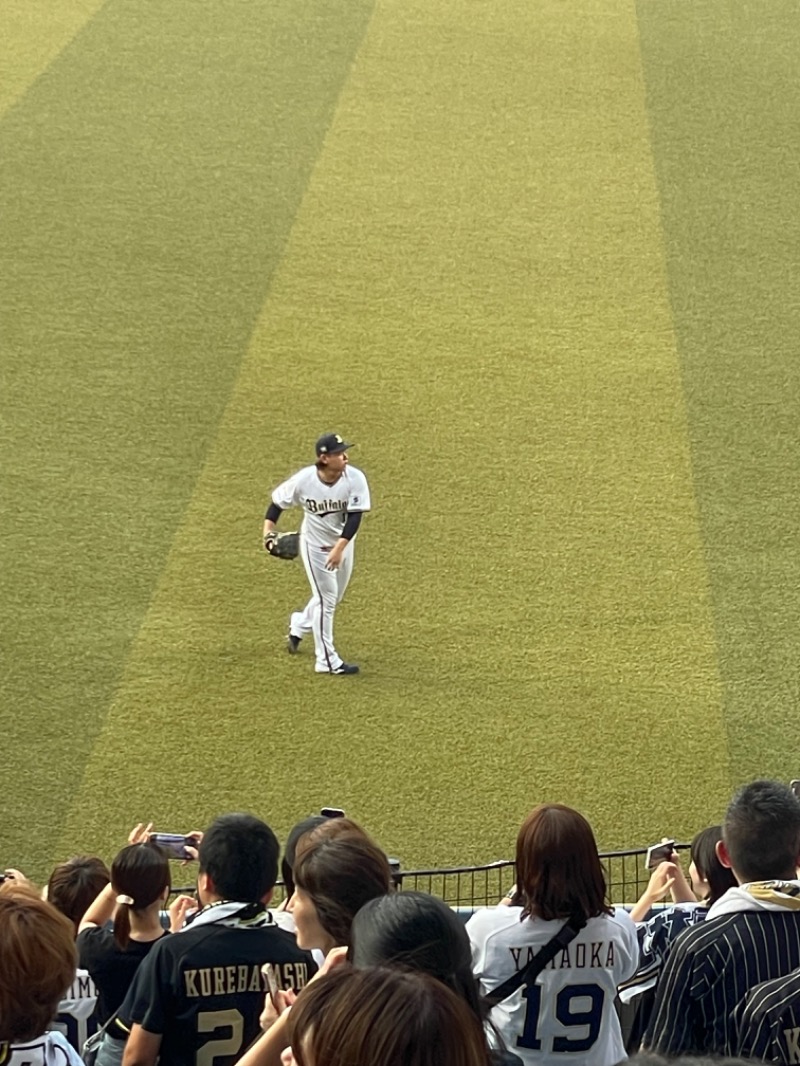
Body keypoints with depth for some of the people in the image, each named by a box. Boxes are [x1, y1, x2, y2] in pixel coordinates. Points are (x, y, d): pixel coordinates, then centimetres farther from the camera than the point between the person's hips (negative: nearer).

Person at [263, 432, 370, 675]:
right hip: (315, 544, -4)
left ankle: (299, 626, 49)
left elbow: (354, 517, -23)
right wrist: (268, 529, -22)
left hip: (343, 543, 4)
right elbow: (279, 501, -8)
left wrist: (339, 548, -32)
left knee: (332, 597, 20)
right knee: (326, 598, -3)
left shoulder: (355, 479, -22)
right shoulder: (304, 480, -24)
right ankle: (327, 660, 5)